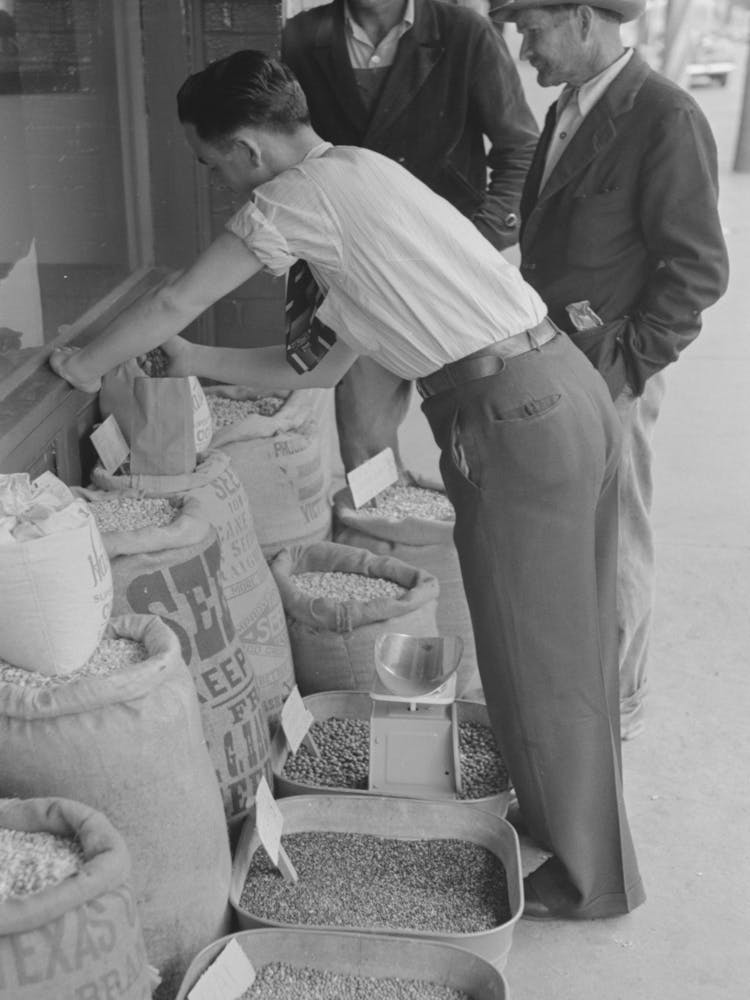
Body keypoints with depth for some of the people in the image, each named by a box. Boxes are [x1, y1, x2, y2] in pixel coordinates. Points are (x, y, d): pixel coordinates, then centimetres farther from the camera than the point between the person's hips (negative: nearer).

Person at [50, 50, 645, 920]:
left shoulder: (302, 193, -9)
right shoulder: (355, 177, 19)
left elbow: (174, 304, -1)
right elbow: (320, 366, 21)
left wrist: (89, 364, 16)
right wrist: (200, 364, 25)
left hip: (515, 423, -9)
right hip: (571, 393, 9)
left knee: (538, 663, 8)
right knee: (570, 646, 22)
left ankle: (587, 877, 27)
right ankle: (576, 826, 42)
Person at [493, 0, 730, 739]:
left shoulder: (665, 119, -15)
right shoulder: (566, 111, 11)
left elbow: (698, 269, -15)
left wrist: (628, 365, -16)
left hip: (607, 380, -8)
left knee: (612, 550, 7)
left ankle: (614, 706, 25)